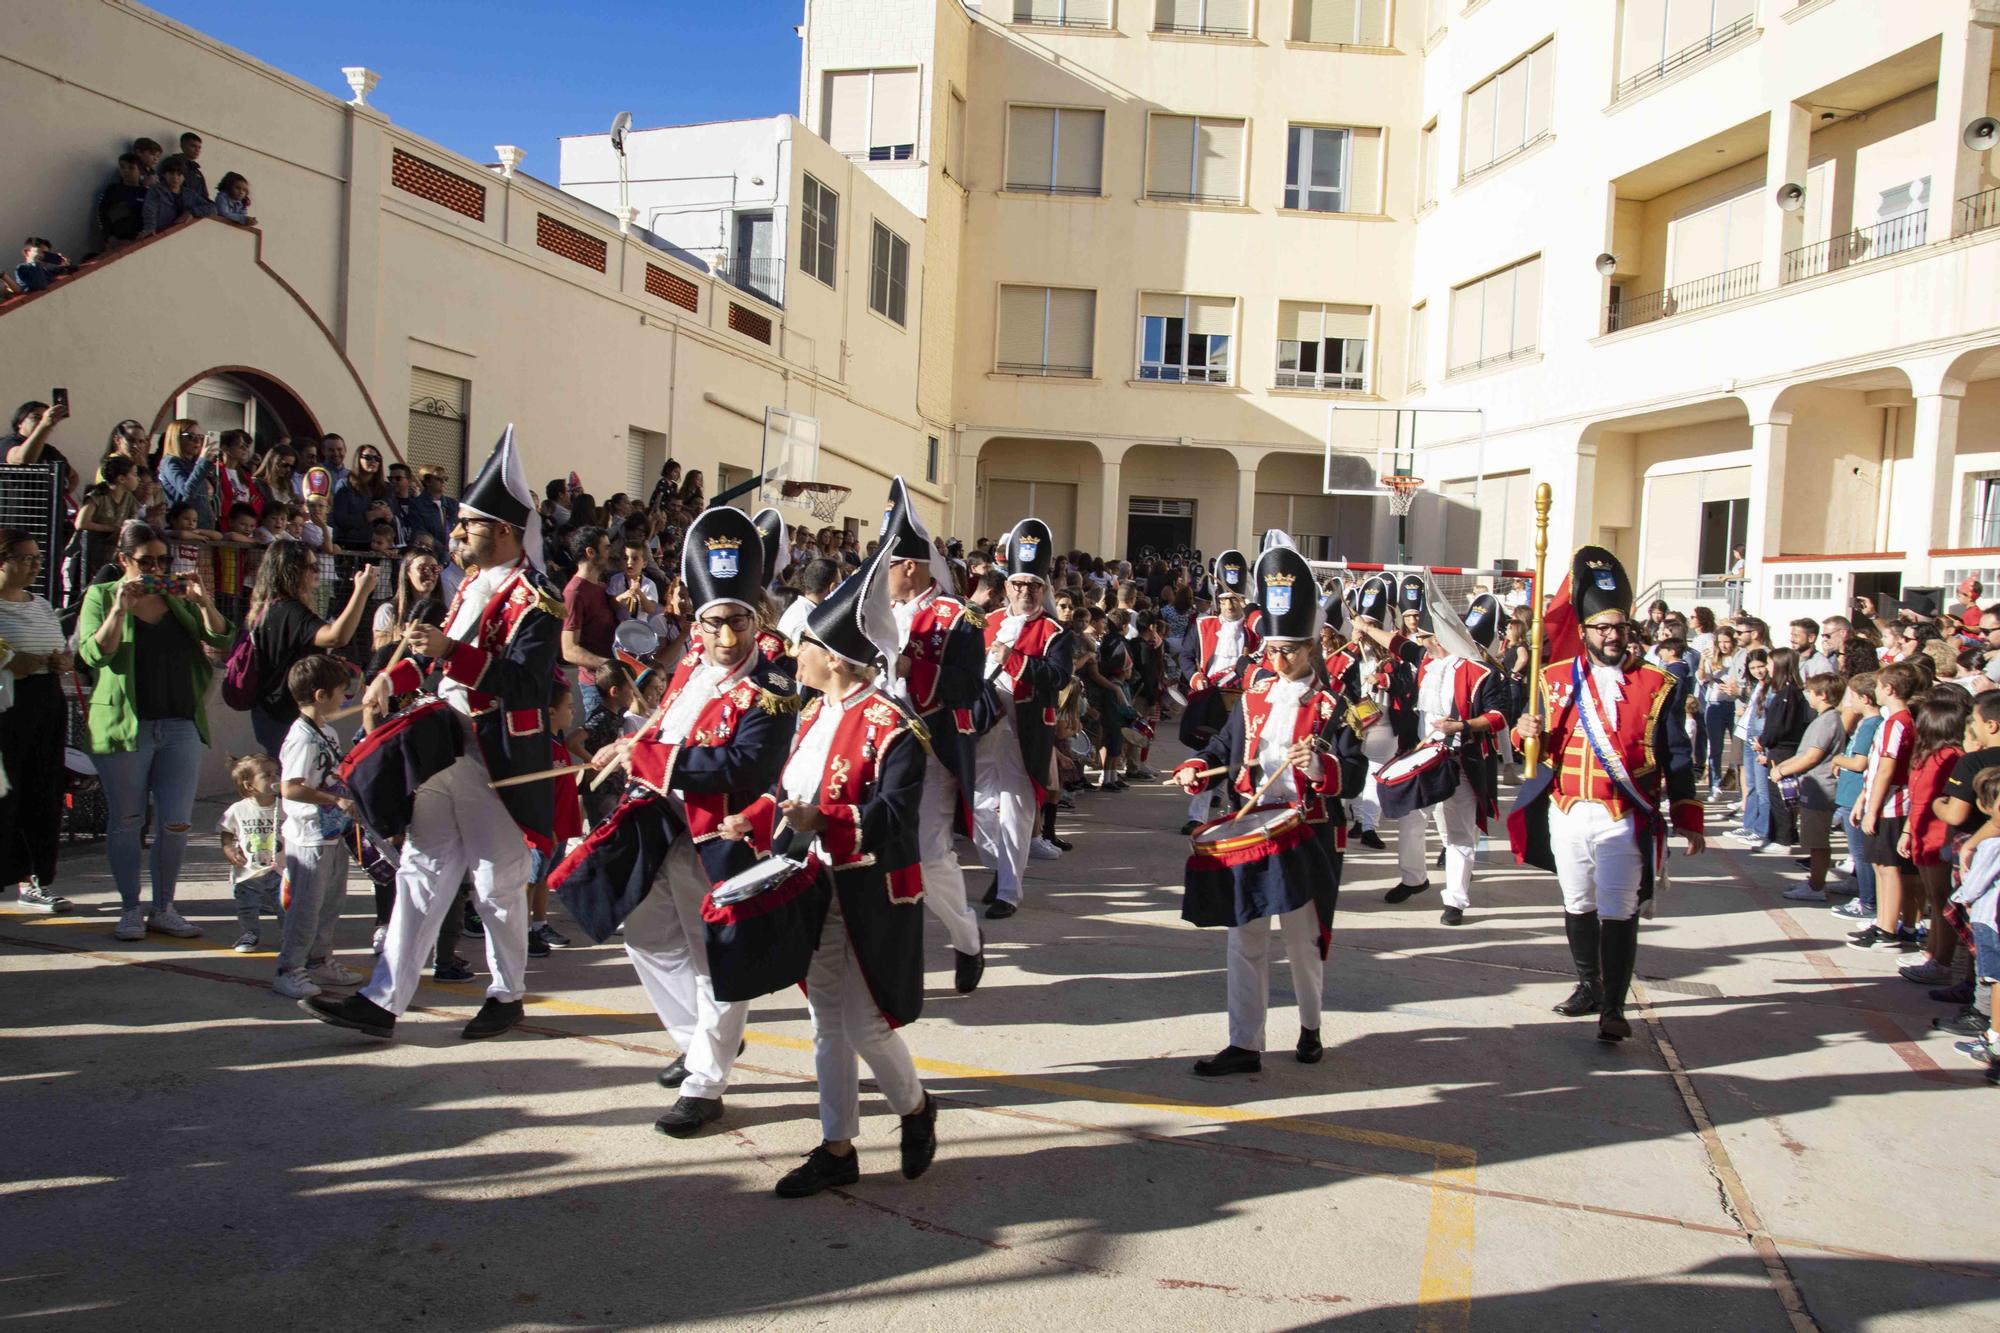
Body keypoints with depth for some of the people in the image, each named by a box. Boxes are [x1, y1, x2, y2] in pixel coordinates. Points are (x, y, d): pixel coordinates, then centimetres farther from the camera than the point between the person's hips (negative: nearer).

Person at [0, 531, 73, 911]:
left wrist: (65, 661, 5)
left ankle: (34, 883, 14)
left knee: (44, 795, 7)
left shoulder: (42, 605, 18)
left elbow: (66, 652, 26)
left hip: (49, 702, 7)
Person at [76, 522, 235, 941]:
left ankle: (163, 909, 16)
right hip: (124, 727, -3)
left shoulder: (177, 599, 12)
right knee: (126, 822, 6)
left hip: (181, 726, 3)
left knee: (176, 823, 3)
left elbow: (221, 640, 2)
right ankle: (131, 910, 17)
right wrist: (120, 608, -20)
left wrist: (203, 602, -12)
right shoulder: (101, 596, 3)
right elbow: (94, 654, -11)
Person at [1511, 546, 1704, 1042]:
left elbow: (1677, 758, 3)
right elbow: (1541, 744, 10)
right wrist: (1527, 733, -15)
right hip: (1567, 814, 3)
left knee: (1617, 913, -5)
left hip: (1625, 820, -3)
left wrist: (1688, 820, 0)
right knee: (1578, 906, 15)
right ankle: (1589, 987, 31)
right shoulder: (1557, 678, 6)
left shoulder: (1656, 685, 0)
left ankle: (1613, 1007, 1)